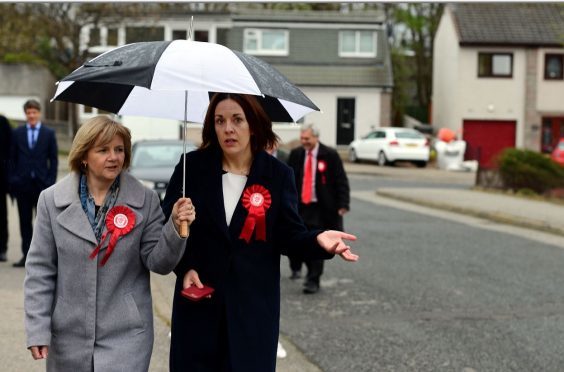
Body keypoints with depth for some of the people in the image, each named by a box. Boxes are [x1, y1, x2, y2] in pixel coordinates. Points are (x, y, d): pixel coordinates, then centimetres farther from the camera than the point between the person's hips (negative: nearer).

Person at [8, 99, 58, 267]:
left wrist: (51, 182, -5)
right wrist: (12, 180, 0)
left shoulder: (49, 133, 3)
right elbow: (12, 158, 8)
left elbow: (53, 160, 3)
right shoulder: (17, 133, 7)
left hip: (41, 184, -2)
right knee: (25, 221, 6)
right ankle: (27, 255, 11)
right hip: (22, 184, 2)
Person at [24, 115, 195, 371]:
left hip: (126, 336, -1)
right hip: (69, 335, 1)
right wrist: (38, 330, -4)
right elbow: (40, 270, 0)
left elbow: (158, 263, -2)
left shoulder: (146, 200, -1)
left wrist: (176, 227, -20)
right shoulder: (52, 200, 0)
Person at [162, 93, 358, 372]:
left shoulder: (277, 174, 0)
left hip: (254, 302, 0)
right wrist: (184, 267, -12)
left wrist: (317, 240, -24)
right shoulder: (193, 166, -2)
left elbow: (289, 234, -3)